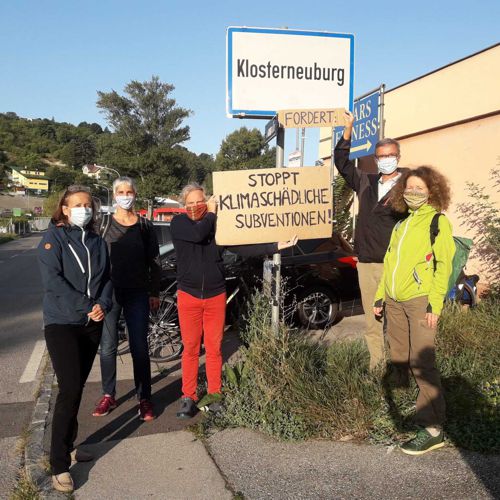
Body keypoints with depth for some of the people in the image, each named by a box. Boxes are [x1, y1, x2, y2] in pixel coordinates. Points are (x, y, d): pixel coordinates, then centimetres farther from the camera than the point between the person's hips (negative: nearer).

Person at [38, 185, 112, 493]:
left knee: (78, 387, 12)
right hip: (62, 323, -5)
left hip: (92, 324, 5)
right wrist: (85, 306, -18)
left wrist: (103, 304, -9)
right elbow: (52, 279, -14)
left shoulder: (98, 242, 12)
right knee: (70, 389, -12)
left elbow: (106, 279, 10)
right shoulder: (54, 238, -4)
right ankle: (60, 466, -4)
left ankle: (67, 446, 28)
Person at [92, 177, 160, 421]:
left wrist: (155, 293, 2)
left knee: (139, 348, 2)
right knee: (107, 346, 6)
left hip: (137, 293, 0)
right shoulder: (104, 223, 4)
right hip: (109, 291, 1)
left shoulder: (145, 225, 4)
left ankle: (144, 399, 10)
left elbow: (154, 260, 6)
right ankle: (108, 396, 20)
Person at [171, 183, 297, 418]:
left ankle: (214, 394, 18)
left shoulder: (218, 225, 2)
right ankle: (188, 397, 13)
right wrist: (212, 213, -10)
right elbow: (197, 234, -24)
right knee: (190, 348, 3)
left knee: (214, 347, 7)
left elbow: (244, 247, -3)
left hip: (216, 295, 1)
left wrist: (275, 246, -10)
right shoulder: (179, 223, -3)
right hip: (189, 295, -1)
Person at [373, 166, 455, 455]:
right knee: (399, 360, 11)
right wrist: (380, 296, 18)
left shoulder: (438, 222, -1)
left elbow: (443, 265, -8)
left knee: (421, 363, -9)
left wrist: (435, 303, -15)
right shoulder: (402, 224, 19)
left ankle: (433, 429, -3)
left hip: (420, 301, -6)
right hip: (395, 301, 7)